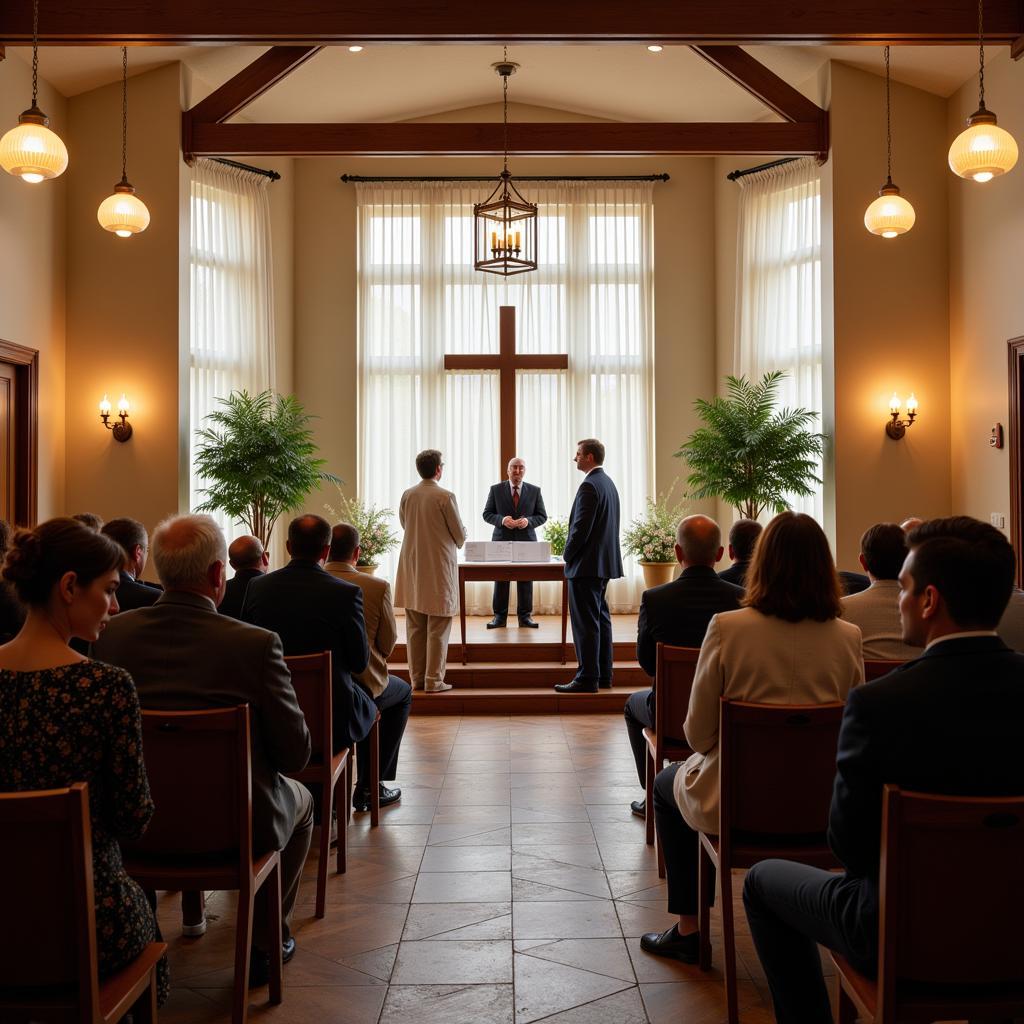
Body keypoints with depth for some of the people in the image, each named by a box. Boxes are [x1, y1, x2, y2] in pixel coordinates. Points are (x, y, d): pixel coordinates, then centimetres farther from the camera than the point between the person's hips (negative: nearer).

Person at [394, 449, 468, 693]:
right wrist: (457, 543, 16)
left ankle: (417, 678, 17)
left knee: (414, 627, 12)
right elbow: (460, 535, -6)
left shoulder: (407, 496, 1)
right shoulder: (445, 497, -13)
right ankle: (434, 680, 2)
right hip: (439, 568, -5)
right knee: (437, 630, 1)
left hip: (412, 568, 5)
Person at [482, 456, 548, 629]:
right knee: (500, 579, 1)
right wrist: (502, 519, -15)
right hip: (502, 540, 0)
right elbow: (487, 514, 4)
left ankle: (525, 616, 10)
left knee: (526, 579, 3)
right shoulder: (496, 490, 5)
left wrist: (528, 521, -14)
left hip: (526, 540, 1)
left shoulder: (534, 491, 7)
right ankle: (499, 616, 8)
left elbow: (542, 516, 6)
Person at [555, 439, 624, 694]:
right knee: (600, 618, 14)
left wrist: (567, 555, -8)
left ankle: (587, 678, -5)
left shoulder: (589, 486, -17)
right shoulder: (608, 483, 14)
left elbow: (581, 528, -21)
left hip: (586, 566, -10)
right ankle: (604, 674, 19)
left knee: (585, 623, -7)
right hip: (604, 563, 10)